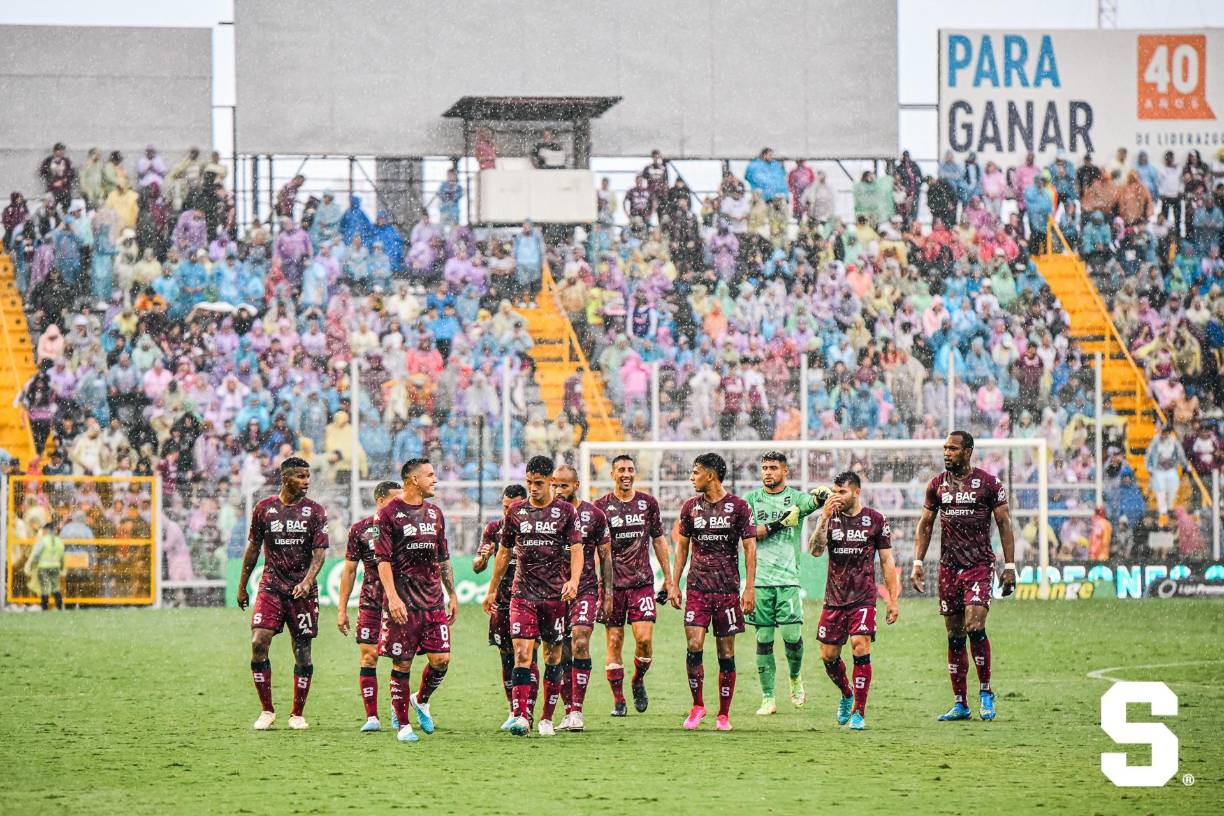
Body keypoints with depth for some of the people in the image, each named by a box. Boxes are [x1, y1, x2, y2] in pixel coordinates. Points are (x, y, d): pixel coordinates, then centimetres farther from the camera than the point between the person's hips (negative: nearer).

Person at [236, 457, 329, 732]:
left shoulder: (315, 511, 1)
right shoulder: (264, 509, 3)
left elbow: (319, 553, -3)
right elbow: (253, 548, 12)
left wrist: (307, 581, -19)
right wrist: (242, 586, 14)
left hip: (302, 589, 0)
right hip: (271, 585, 0)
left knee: (302, 651, 1)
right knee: (258, 643, -14)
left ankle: (297, 714, 13)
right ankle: (267, 710, -2)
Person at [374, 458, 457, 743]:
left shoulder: (434, 513, 15)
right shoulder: (388, 513, -4)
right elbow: (383, 559, -9)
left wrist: (452, 594, 19)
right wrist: (392, 596, -19)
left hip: (433, 601, 5)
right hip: (403, 601, -5)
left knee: (441, 659, -4)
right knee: (402, 664, -1)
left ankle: (421, 700, 24)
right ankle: (403, 725, 7)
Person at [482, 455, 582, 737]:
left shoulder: (565, 511, 1)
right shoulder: (516, 511, 8)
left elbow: (576, 549, -5)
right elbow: (504, 552, 16)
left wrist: (573, 579, -23)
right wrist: (492, 590, 17)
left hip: (555, 594, -1)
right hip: (523, 594, 1)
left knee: (553, 655, 5)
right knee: (522, 652, -12)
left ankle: (547, 718, 14)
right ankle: (521, 716, -19)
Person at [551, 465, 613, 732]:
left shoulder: (594, 515, 1)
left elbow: (606, 556, 6)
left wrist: (608, 594, 2)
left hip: (586, 589, -2)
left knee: (580, 643, -18)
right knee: (562, 653, 1)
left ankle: (577, 711, -18)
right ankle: (568, 712, 8)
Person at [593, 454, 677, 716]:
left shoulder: (648, 503, 7)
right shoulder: (601, 506, 2)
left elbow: (659, 541, 14)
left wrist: (668, 579, 11)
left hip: (642, 581, 1)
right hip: (612, 583, -1)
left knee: (644, 638, -12)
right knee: (614, 642, -1)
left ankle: (638, 681, 16)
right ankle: (618, 700, 6)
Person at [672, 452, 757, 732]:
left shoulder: (738, 506, -2)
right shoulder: (691, 507, 8)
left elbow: (750, 547, -1)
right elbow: (682, 546, 15)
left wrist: (750, 587, -8)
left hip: (728, 589, -2)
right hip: (697, 588, 2)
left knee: (726, 652, 1)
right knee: (694, 645, -11)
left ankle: (724, 714, 9)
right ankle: (697, 705, 4)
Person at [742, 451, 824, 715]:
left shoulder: (795, 498, 5)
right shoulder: (752, 500, 9)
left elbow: (811, 503, -17)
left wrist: (822, 496, -40)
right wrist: (776, 525, -15)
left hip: (788, 577, -1)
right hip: (759, 578, 1)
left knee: (792, 634, -9)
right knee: (764, 638, 1)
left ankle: (795, 679, 20)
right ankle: (768, 698, 6)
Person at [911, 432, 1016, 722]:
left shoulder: (989, 484, -3)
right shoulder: (937, 484, 8)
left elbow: (1004, 524, 0)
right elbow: (925, 524, 15)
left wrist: (1009, 566, -4)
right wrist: (917, 563, 7)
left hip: (979, 565, -4)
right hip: (948, 567, 4)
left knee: (974, 626, -20)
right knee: (954, 635, 4)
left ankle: (986, 691, -3)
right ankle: (960, 704, 9)